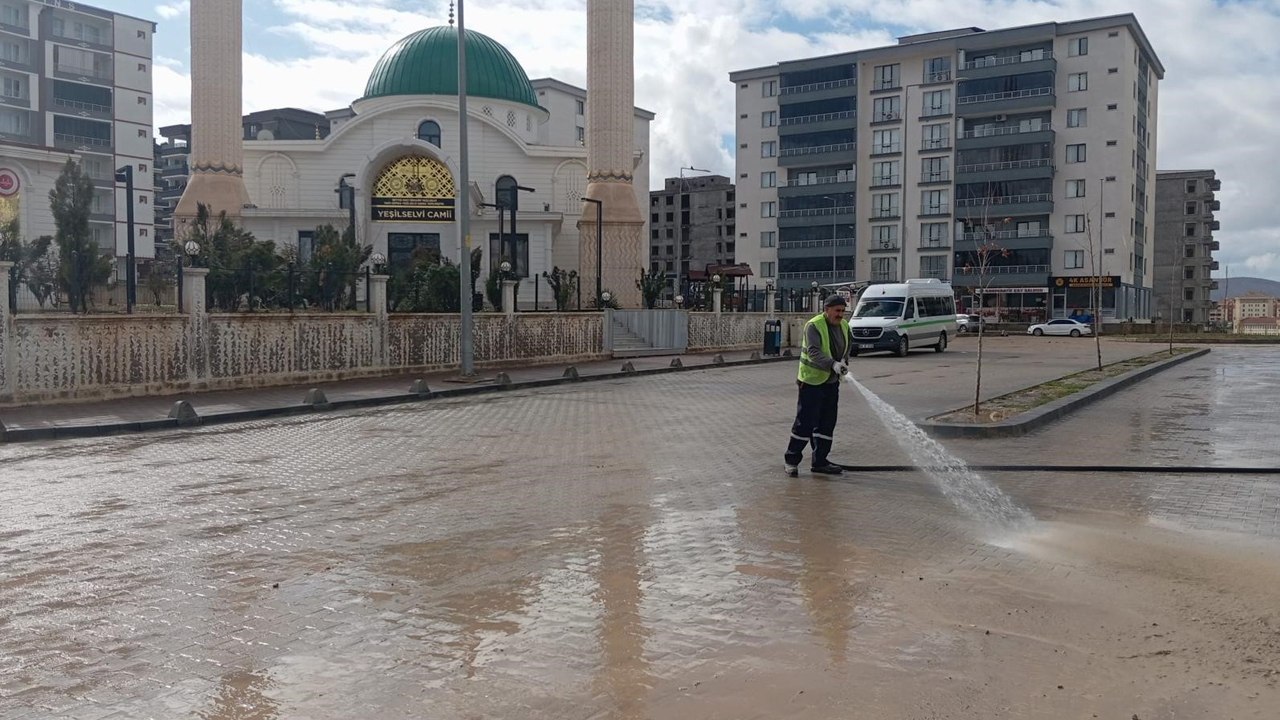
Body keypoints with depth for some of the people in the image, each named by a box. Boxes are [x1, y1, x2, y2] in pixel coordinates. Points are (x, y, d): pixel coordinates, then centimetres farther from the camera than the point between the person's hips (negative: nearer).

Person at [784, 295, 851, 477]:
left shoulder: (844, 326, 6)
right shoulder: (813, 326, -18)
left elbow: (848, 345, 23)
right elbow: (813, 352, -30)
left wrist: (844, 362, 4)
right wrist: (833, 364, -43)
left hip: (832, 382, 8)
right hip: (812, 381, -7)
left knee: (827, 423, 10)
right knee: (805, 421, -6)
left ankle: (819, 461, 20)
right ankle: (791, 460, 6)